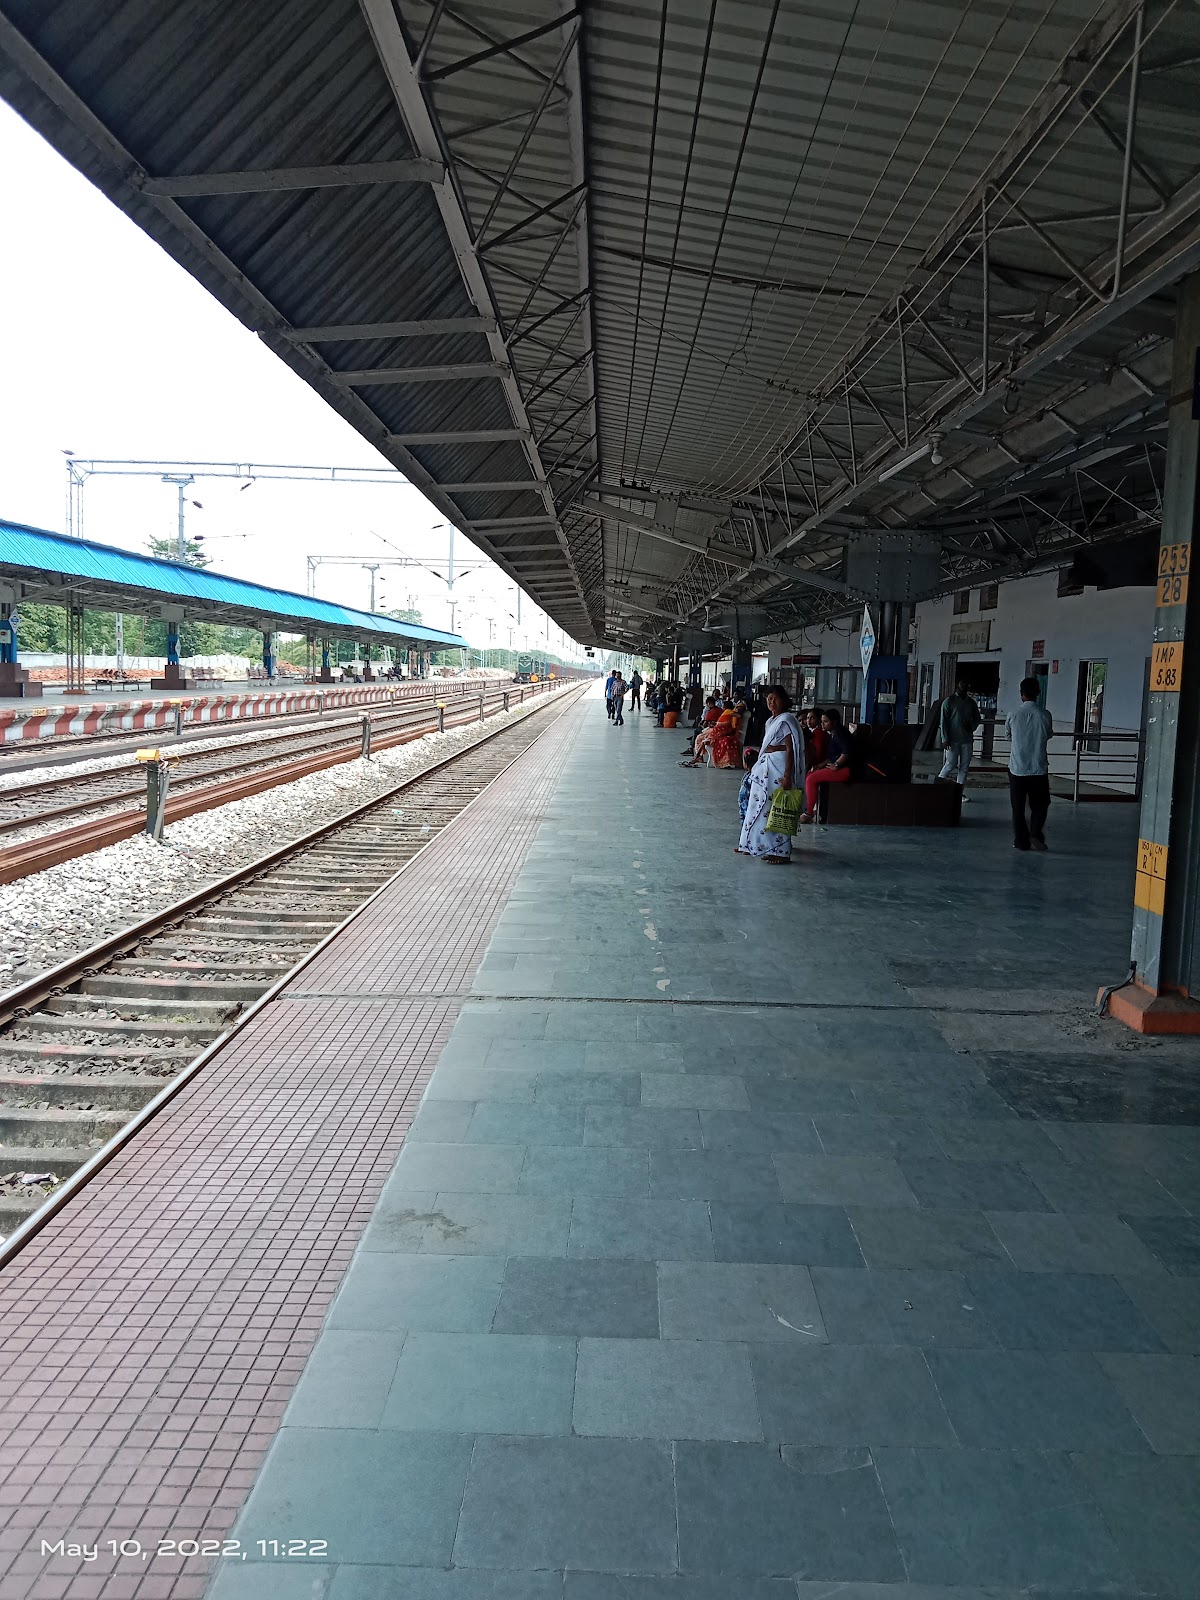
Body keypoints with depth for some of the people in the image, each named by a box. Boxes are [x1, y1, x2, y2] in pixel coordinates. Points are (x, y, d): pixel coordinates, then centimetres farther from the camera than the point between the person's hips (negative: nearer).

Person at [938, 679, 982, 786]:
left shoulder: (971, 702, 12)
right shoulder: (949, 701, -2)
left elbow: (977, 718, 23)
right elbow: (943, 720, -6)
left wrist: (972, 727, 0)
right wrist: (945, 739, -12)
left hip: (967, 739, 5)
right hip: (953, 740, -5)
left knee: (964, 766, 3)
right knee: (951, 764, -5)